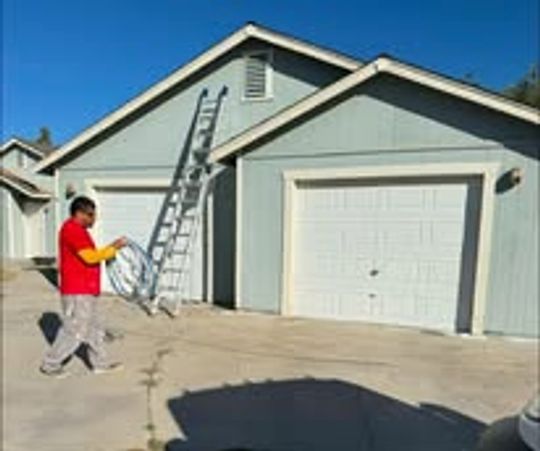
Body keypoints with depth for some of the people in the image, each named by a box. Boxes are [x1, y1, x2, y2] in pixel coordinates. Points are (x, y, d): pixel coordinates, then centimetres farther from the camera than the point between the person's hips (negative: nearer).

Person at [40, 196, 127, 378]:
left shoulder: (78, 230, 16)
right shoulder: (72, 229, -17)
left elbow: (90, 256, 15)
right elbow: (91, 257, -24)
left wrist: (111, 247, 5)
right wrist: (113, 248, -17)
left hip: (85, 291, 10)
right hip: (77, 292, -10)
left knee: (93, 328, 16)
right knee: (74, 331, 1)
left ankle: (100, 363, 26)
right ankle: (50, 364, 19)